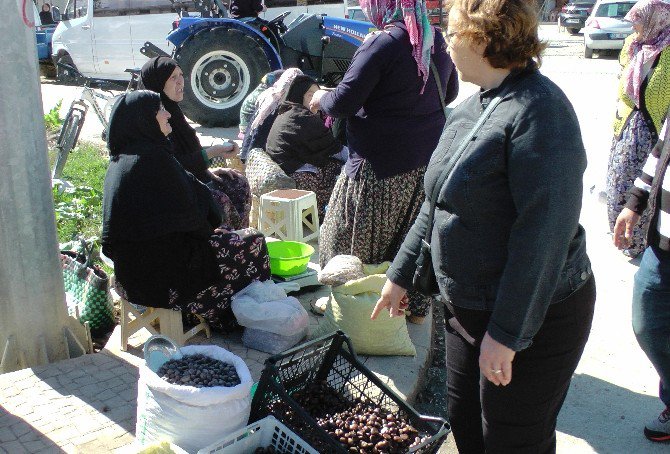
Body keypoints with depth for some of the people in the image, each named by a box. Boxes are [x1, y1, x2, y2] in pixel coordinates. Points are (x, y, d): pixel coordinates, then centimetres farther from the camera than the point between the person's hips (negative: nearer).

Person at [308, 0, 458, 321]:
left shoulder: (381, 44, -17)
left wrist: (321, 99, 2)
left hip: (381, 165, -7)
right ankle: (416, 306, 28)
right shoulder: (435, 40, 7)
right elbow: (450, 93, 23)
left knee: (351, 235, 9)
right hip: (427, 159, 8)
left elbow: (343, 103, -18)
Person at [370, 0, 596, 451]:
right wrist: (401, 274, 18)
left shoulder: (539, 110, -22)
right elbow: (439, 204, 16)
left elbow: (544, 232, -26)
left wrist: (507, 333, -24)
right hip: (468, 307, 8)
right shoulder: (471, 108, 7)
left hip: (533, 317, -8)